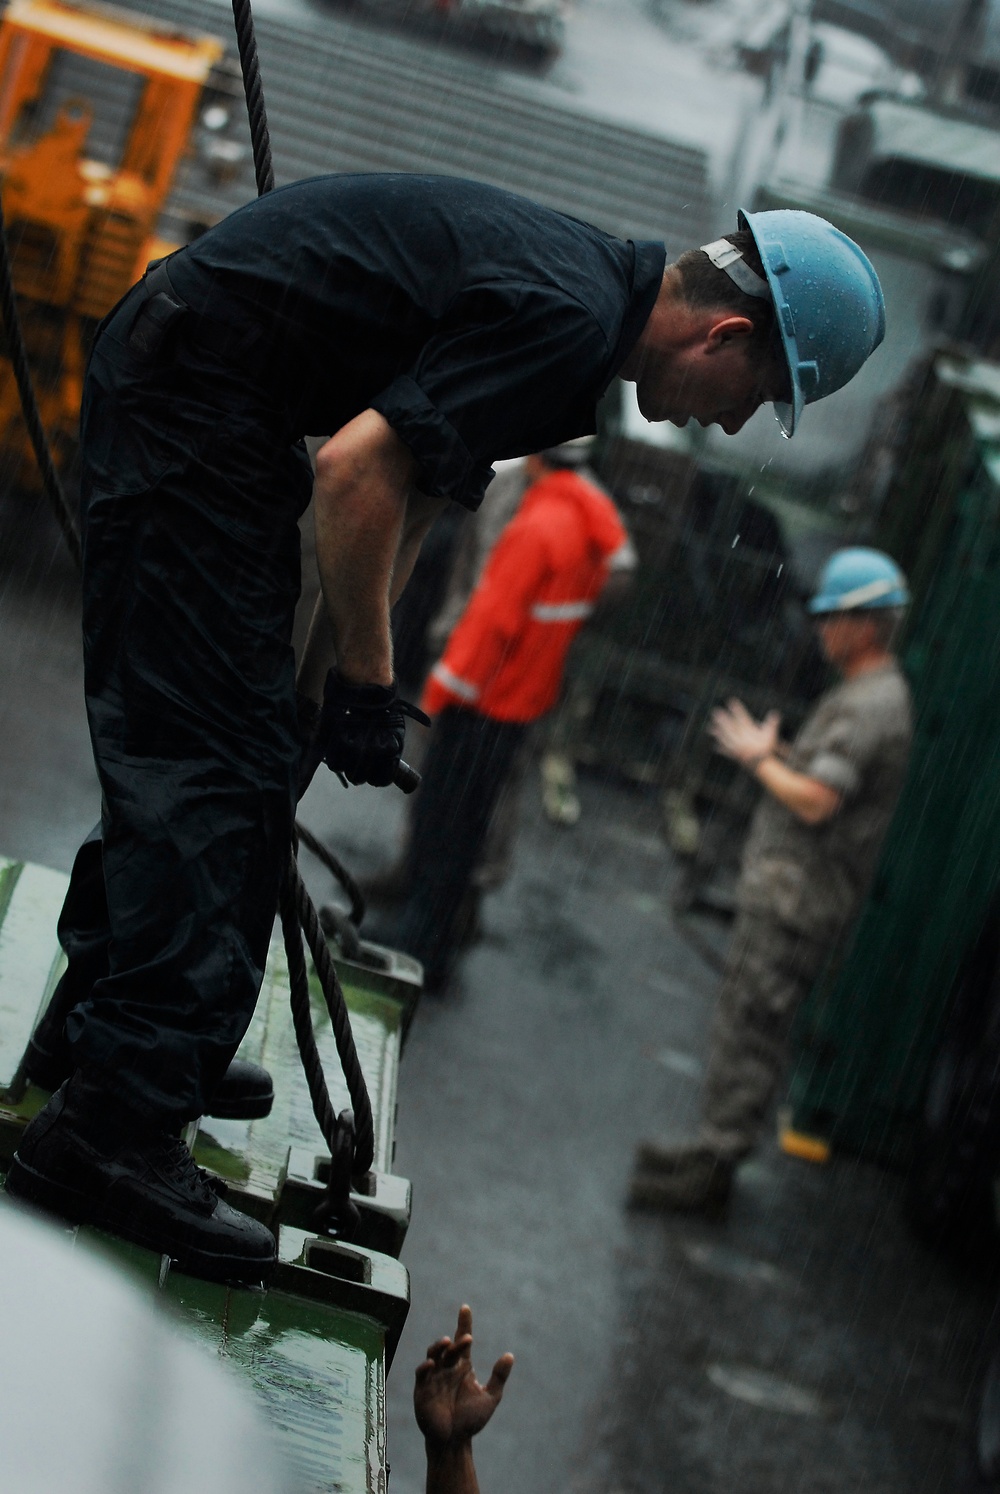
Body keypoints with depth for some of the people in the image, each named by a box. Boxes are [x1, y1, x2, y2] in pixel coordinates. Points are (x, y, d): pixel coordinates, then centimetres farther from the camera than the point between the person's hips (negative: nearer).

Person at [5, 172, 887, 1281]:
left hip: (182, 391, 11)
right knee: (211, 762, -11)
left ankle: (108, 1023, 30)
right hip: (189, 390, -11)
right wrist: (365, 680, -13)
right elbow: (357, 469, -25)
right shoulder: (568, 320, -20)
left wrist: (324, 687, 13)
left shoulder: (577, 293, 12)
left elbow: (414, 491, 15)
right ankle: (112, 1128, -11)